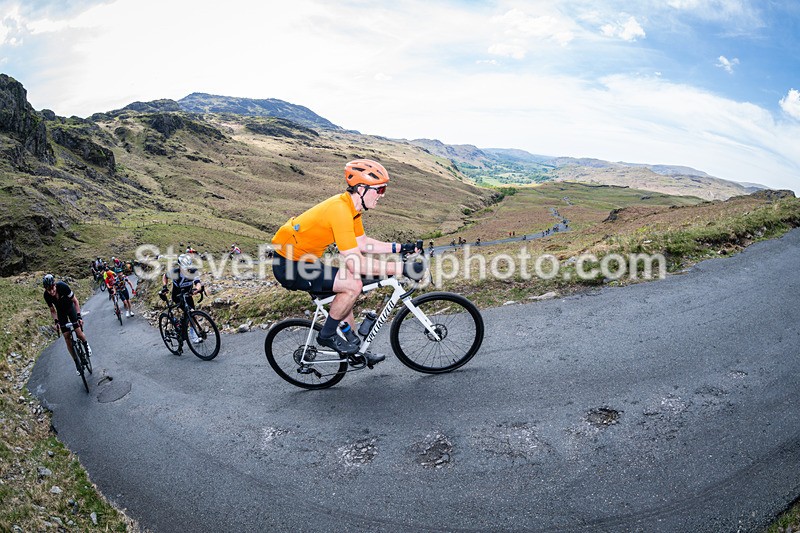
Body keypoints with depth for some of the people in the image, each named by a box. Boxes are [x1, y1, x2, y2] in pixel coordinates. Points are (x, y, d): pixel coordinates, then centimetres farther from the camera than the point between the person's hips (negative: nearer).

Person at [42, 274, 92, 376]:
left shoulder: (63, 286, -32)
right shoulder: (46, 295, -24)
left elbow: (75, 301, -21)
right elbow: (52, 311, -7)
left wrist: (79, 316, -27)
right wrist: (56, 322, -21)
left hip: (70, 307, -2)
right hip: (61, 312, 2)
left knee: (79, 333, -17)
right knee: (67, 338, -5)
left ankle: (86, 344, 18)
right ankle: (77, 362, 6)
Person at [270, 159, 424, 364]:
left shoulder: (352, 206, 2)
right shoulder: (340, 209, -27)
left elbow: (363, 243, 12)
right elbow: (356, 263, -30)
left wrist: (399, 248, 4)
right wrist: (401, 268, -29)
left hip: (302, 259, 10)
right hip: (289, 265, -10)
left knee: (345, 291, 18)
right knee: (353, 284, -20)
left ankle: (355, 348, 30)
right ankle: (327, 335, 1)